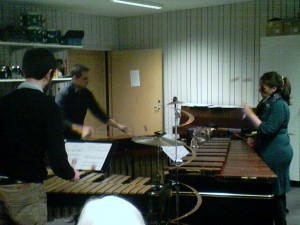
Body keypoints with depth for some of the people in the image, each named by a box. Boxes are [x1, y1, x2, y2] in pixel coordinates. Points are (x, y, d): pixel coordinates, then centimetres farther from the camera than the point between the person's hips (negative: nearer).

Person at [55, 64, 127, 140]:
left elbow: (97, 112, 8)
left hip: (77, 137, 5)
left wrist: (117, 125, -1)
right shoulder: (63, 94, -17)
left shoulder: (86, 93, 0)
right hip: (64, 137, -5)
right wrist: (81, 129, -38)